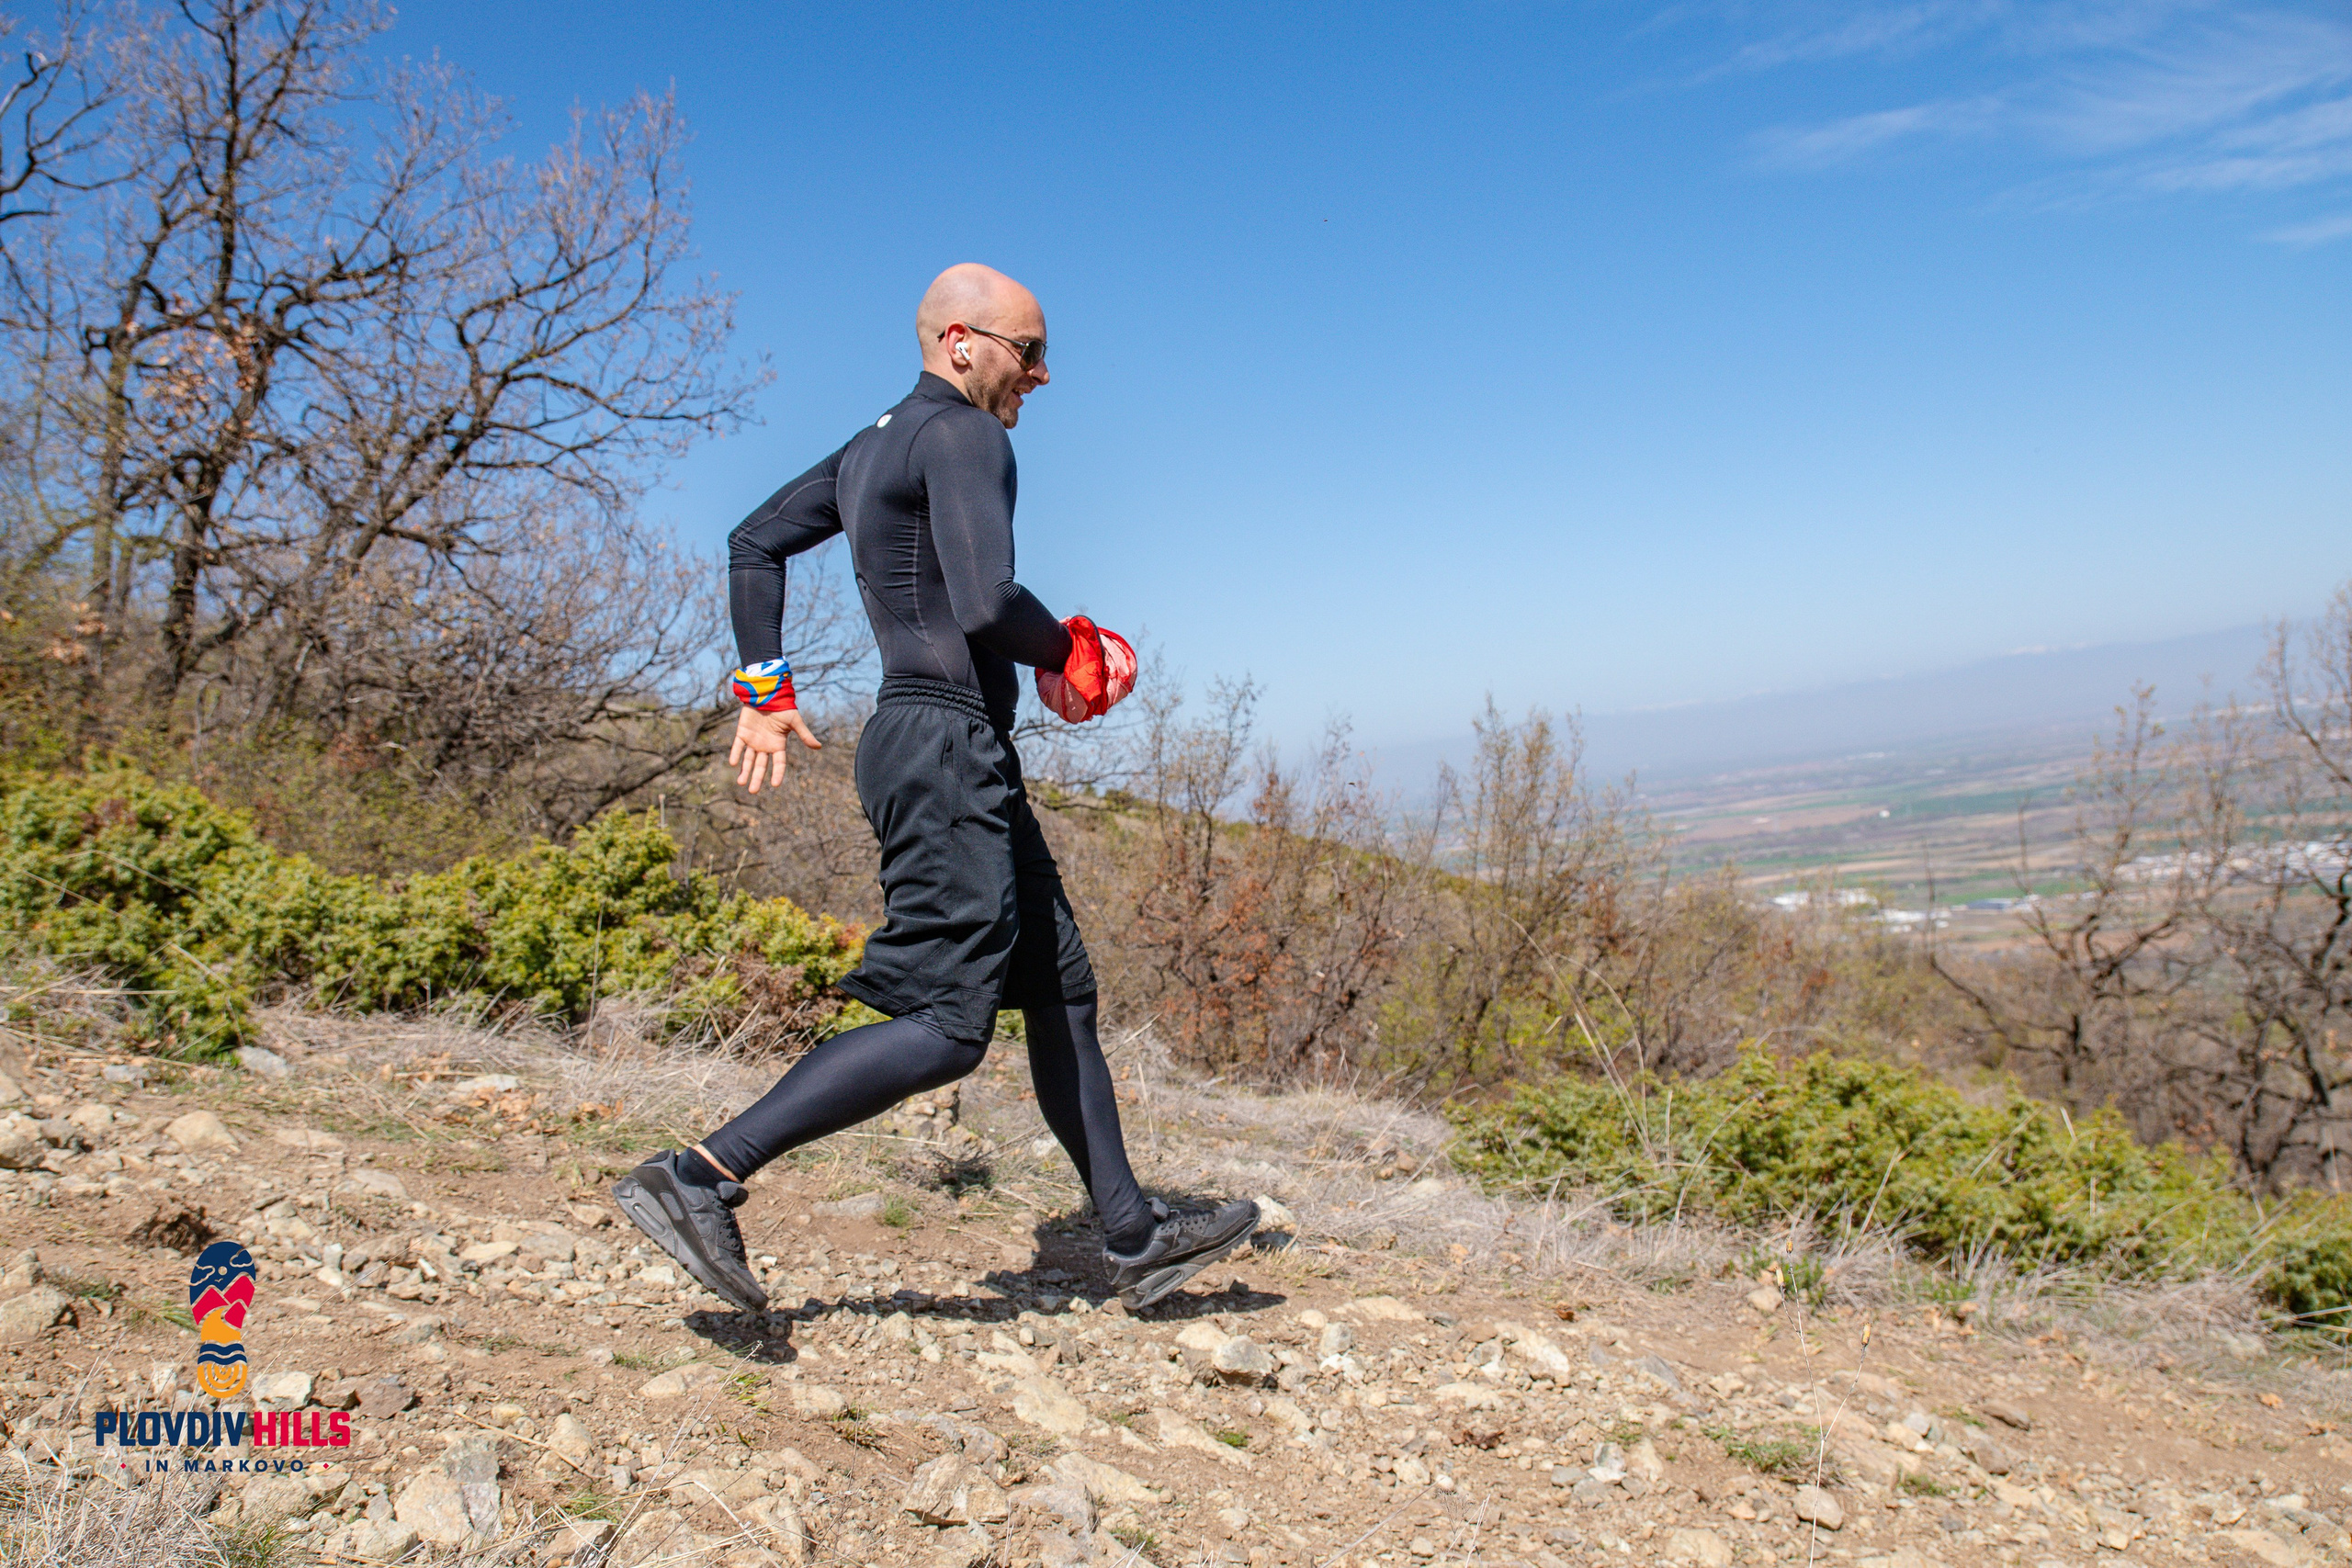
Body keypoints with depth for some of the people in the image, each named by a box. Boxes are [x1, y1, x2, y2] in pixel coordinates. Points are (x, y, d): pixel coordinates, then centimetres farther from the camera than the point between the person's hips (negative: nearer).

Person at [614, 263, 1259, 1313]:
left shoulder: (874, 446, 20)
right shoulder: (962, 437, -9)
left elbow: (754, 545, 23)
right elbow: (987, 603, -23)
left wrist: (764, 690, 21)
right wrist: (1068, 652, -3)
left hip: (966, 761, 11)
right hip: (947, 746, -11)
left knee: (1060, 988, 11)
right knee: (946, 1023, -13)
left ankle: (1135, 1239, 18)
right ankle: (696, 1179, -10)